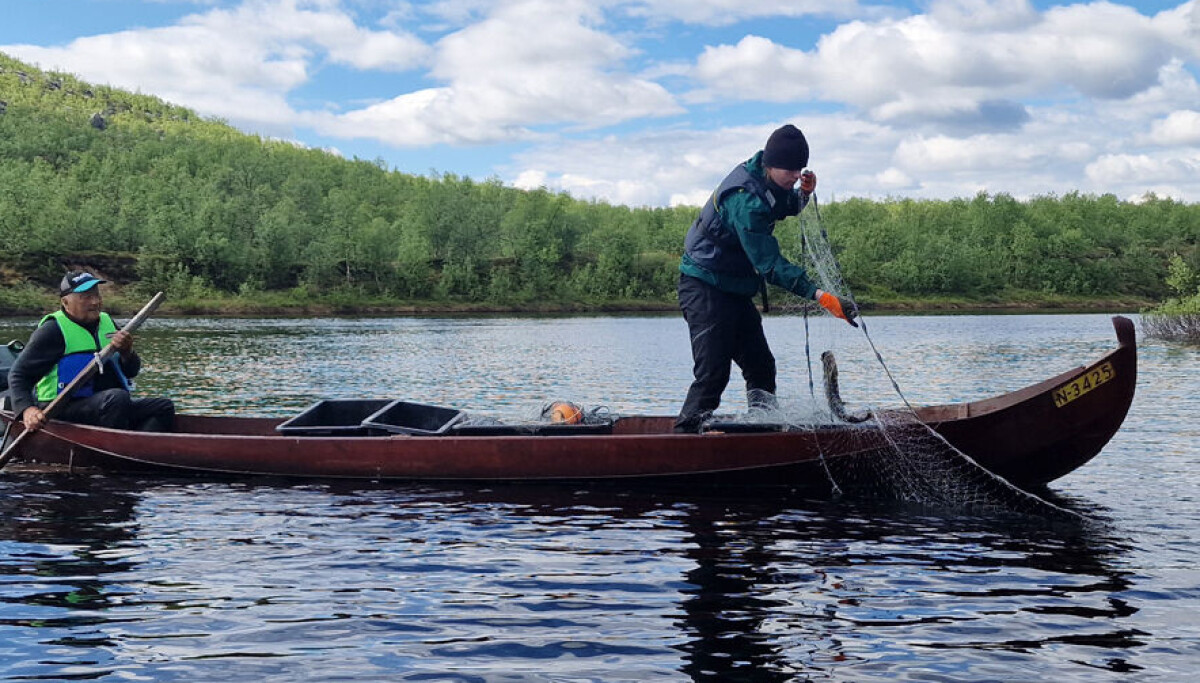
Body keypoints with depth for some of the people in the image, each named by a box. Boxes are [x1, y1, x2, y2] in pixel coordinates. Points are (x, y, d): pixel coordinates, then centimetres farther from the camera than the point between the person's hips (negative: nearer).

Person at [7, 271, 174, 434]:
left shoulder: (107, 322, 16)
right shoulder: (52, 330, -4)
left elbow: (132, 371, 18)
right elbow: (19, 375, -6)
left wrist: (127, 352, -7)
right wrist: (27, 409, -26)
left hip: (108, 407, 7)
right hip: (64, 409, -7)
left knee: (165, 407, -11)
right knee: (117, 397, -34)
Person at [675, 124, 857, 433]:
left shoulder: (766, 181, 2)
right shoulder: (745, 198, -27)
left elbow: (784, 207, 25)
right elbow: (770, 263, -32)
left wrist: (804, 194, 0)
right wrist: (819, 295, -38)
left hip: (735, 289, 10)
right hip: (706, 288, -10)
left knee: (761, 365, 9)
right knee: (713, 373, -16)